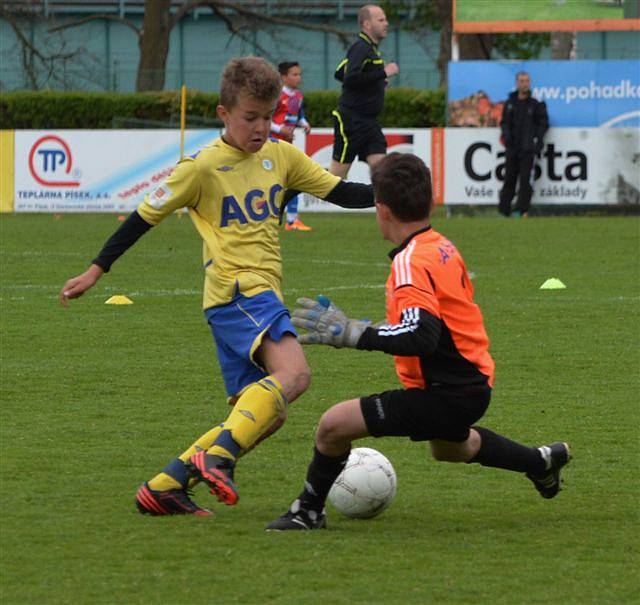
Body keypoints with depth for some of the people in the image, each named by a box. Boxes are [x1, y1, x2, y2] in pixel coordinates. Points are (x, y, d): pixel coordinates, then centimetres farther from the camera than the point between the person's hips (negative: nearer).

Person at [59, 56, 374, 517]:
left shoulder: (281, 156, 12)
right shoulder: (202, 168, -5)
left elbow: (340, 192, 14)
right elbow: (147, 215, 2)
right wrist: (96, 271, 5)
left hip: (263, 295, 8)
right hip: (235, 290, -8)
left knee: (264, 415, 5)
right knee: (293, 373, -30)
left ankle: (164, 486, 7)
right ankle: (219, 456, -39)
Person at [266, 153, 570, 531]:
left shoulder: (410, 263, -23)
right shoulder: (444, 247, 5)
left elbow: (421, 336, -36)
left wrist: (351, 333, -35)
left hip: (446, 394, -10)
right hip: (472, 382, 10)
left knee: (335, 424, -13)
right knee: (449, 447, 42)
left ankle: (309, 511, 4)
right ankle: (542, 462, 57)